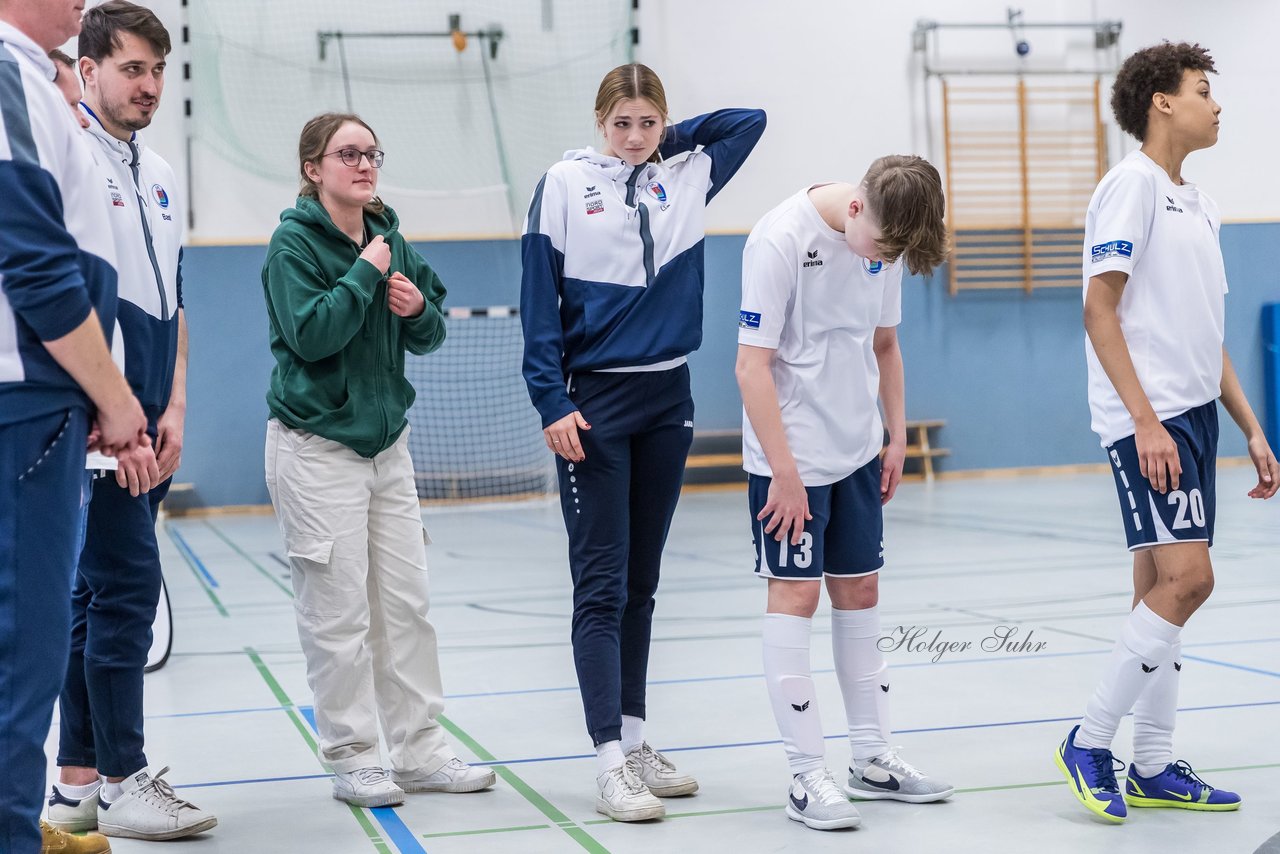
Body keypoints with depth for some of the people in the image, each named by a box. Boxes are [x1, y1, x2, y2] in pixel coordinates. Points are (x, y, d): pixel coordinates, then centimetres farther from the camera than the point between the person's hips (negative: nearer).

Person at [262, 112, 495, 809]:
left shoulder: (387, 235, 10)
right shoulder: (294, 240, -8)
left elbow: (428, 338, 13)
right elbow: (310, 334, -21)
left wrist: (419, 310, -7)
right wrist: (365, 273, -17)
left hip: (386, 439, 6)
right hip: (316, 445, -6)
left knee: (406, 602, 7)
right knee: (338, 611, -3)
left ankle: (420, 751, 14)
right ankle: (353, 758, 8)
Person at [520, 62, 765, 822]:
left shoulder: (685, 182, 8)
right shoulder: (566, 184, -3)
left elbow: (750, 120, 18)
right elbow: (541, 300, -5)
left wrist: (670, 138, 9)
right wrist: (552, 401, -12)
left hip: (669, 401, 5)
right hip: (595, 404, -4)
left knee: (642, 583, 12)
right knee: (603, 586, -5)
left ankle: (635, 738, 21)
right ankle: (612, 762, -5)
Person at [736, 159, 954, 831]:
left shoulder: (887, 239, 2)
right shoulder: (781, 239, -19)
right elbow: (752, 365, -19)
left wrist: (897, 436, 11)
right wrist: (784, 473, -20)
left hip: (855, 453, 7)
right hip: (791, 457, -7)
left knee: (859, 591, 11)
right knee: (795, 594, -5)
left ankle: (871, 757, 21)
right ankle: (806, 777, -1)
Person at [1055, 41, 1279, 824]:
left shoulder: (1198, 202, 18)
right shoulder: (1133, 185, -7)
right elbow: (1099, 310, -13)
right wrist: (1145, 420, -20)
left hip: (1193, 416, 8)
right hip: (1148, 420, -8)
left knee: (1165, 588, 9)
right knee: (1185, 579, -16)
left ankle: (1154, 768, 14)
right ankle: (1089, 743, -5)